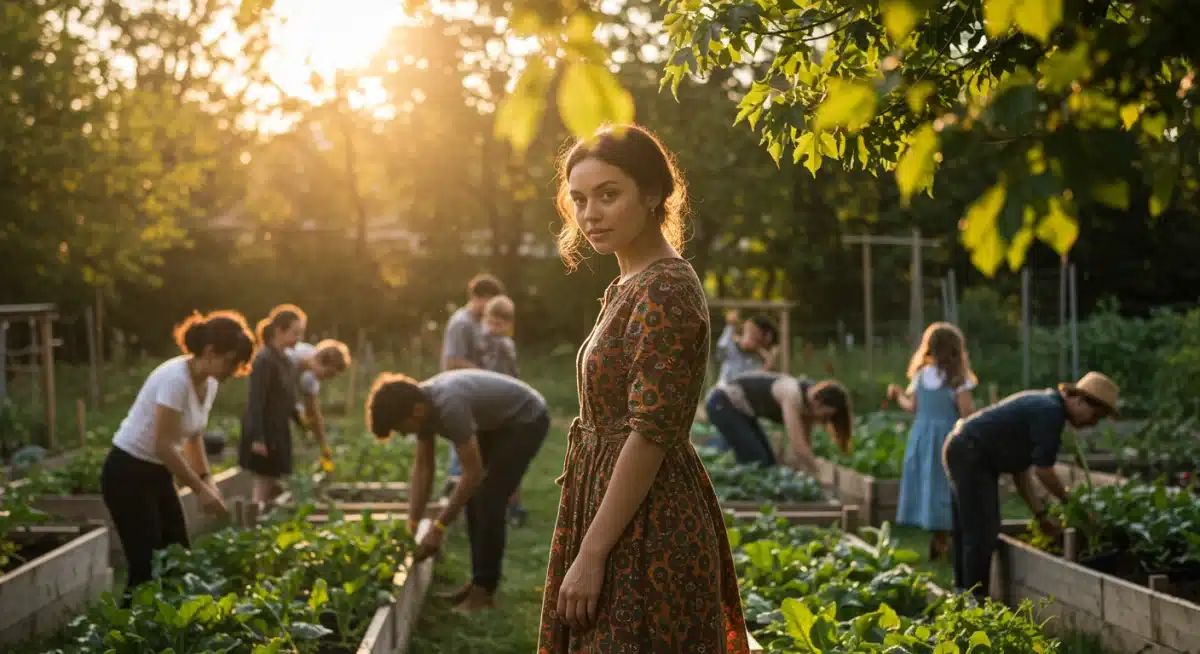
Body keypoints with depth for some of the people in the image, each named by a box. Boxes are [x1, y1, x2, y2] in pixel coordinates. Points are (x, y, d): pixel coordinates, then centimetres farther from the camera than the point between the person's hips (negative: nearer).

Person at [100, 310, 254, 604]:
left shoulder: (209, 383, 2)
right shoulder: (176, 379, -26)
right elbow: (163, 446, -25)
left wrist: (207, 481, 5)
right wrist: (200, 489, -19)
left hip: (157, 474, 9)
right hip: (127, 474, -9)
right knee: (147, 568, -7)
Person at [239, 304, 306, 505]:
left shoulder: (284, 359, 9)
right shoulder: (264, 360, -18)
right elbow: (256, 401, -21)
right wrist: (257, 438, -23)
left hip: (279, 430, 9)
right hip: (264, 431, -9)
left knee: (274, 487, 12)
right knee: (264, 484, -3)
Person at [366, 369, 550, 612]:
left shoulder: (449, 407, -37)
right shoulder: (421, 402, -10)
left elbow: (473, 473, -31)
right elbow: (423, 466, -3)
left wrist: (438, 528, -27)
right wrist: (412, 525, -7)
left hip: (527, 420, -9)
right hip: (497, 422, 9)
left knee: (489, 501, -13)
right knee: (474, 499, 8)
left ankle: (484, 591, -4)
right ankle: (478, 580, 18)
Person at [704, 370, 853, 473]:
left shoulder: (807, 403, -3)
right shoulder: (793, 395, -29)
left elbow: (803, 450, 2)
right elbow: (798, 448, -33)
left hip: (739, 407, 9)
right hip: (722, 403, -9)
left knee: (769, 464, 5)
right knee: (756, 464, -13)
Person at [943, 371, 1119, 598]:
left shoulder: (1044, 405, 15)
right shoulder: (1050, 411, -16)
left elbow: (1021, 467, 17)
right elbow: (1043, 470, -16)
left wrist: (1041, 514, 14)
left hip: (963, 452, 11)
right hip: (969, 454, -11)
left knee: (970, 532, 14)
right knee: (982, 533, -9)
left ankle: (964, 595, 20)